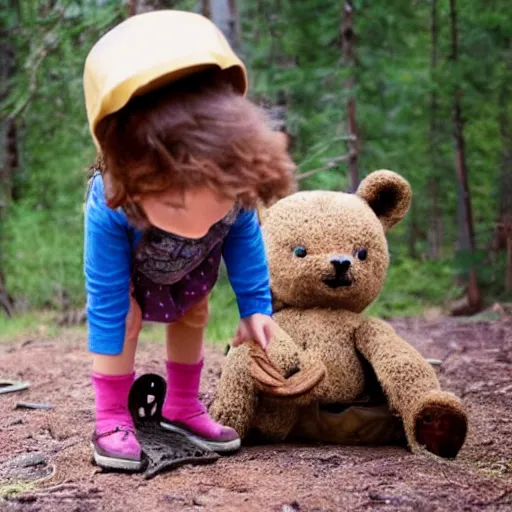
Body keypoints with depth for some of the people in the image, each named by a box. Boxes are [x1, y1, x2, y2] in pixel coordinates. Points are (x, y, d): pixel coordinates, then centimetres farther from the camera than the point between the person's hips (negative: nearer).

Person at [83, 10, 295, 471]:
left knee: (193, 315, 8)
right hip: (127, 260, -3)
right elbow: (105, 293, -35)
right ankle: (112, 420, -8)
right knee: (125, 316, -18)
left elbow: (245, 242, -20)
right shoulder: (109, 208, -49)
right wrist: (109, 357, -26)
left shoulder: (236, 186, -42)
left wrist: (256, 307, -16)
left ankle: (182, 408, 25)